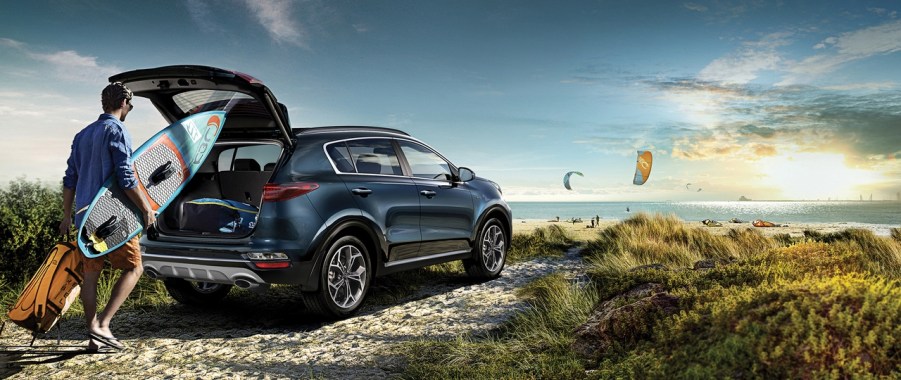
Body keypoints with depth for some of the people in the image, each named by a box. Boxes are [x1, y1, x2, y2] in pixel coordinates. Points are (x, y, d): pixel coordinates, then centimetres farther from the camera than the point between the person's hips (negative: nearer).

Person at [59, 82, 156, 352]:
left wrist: (67, 215, 21)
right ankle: (102, 325, -6)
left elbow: (70, 179, 16)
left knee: (90, 274, 9)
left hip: (85, 217, 8)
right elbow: (126, 178, -17)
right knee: (133, 269, 2)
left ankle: (94, 335, 13)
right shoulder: (117, 131, -10)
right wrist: (146, 209, -9)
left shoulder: (82, 135, 15)